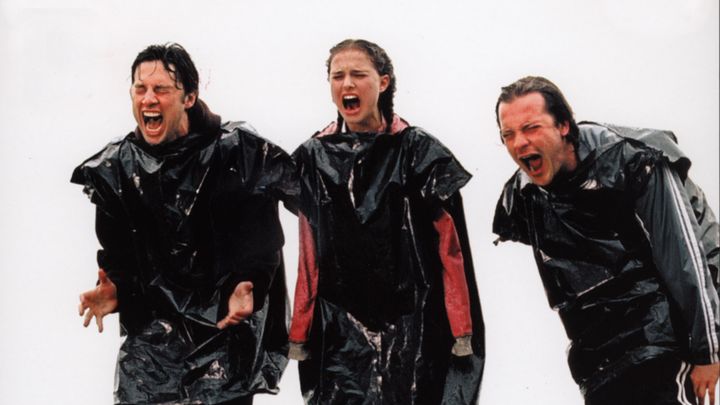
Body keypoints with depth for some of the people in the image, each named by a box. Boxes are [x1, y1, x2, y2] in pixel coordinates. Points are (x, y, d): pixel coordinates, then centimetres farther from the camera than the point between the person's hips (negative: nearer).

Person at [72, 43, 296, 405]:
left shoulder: (237, 151, -7)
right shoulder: (117, 165, 5)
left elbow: (260, 235, -10)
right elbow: (117, 249, 9)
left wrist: (247, 286, -27)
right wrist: (112, 290, -11)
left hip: (226, 324, -3)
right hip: (152, 331, 3)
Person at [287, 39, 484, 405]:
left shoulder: (419, 151, -2)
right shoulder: (314, 157, 6)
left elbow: (450, 247, -2)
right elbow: (309, 255, 9)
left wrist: (462, 330, -6)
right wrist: (300, 332, 8)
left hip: (409, 329, -2)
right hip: (338, 331, 2)